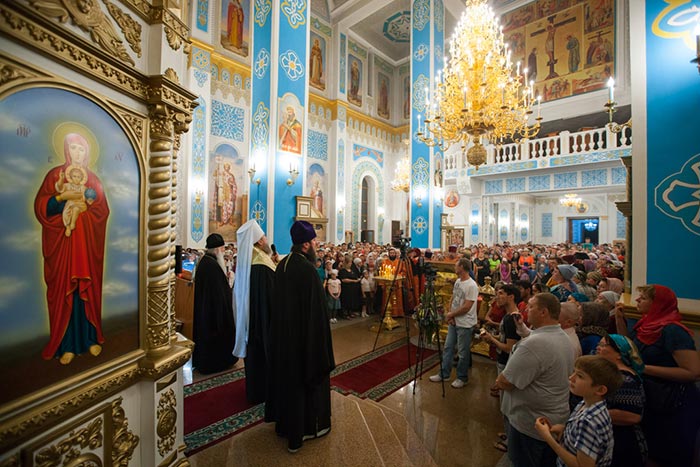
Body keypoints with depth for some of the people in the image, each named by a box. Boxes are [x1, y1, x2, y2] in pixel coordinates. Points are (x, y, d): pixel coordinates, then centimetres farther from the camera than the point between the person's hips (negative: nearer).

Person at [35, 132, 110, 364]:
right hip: (62, 240, -2)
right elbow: (41, 206, -3)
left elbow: (103, 209, 6)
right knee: (64, 289, -1)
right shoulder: (55, 174, 5)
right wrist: (63, 197, -18)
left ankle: (90, 338, 14)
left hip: (88, 241, 2)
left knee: (88, 287, 5)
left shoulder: (93, 178, 12)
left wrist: (86, 203, -12)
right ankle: (66, 344, 8)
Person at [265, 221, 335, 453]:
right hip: (304, 335, -8)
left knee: (287, 373, 22)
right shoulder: (307, 269, -25)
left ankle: (285, 421, 42)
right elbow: (316, 309, -23)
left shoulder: (282, 265, 1)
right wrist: (321, 343, -13)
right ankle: (308, 427, 30)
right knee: (305, 374, 11)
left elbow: (279, 303, 9)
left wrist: (284, 327, 18)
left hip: (282, 333, 8)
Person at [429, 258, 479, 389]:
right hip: (453, 321, 8)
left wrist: (451, 314, -12)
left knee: (463, 352, 7)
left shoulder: (471, 286, -21)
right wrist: (450, 315, -2)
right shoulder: (457, 281, 6)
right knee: (448, 348, 14)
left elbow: (466, 307, -23)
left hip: (465, 324, -8)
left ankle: (462, 377, 25)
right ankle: (443, 373, 27)